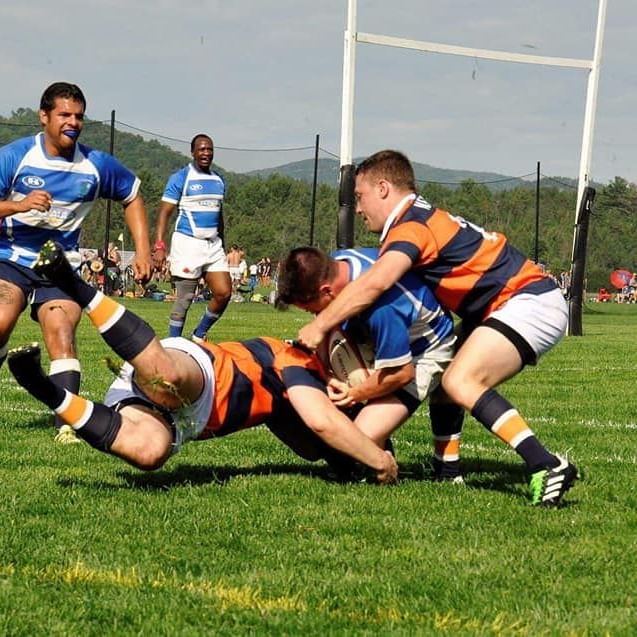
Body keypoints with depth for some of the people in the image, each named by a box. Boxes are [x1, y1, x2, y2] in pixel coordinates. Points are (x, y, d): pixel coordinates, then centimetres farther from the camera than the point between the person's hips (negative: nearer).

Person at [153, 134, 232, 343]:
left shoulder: (218, 181, 14)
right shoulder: (180, 178, -5)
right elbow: (164, 212, -9)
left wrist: (222, 246, 23)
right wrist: (159, 246, -18)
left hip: (213, 245, 6)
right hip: (187, 242, -6)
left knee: (223, 293, -2)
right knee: (184, 298, -4)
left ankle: (199, 335, 16)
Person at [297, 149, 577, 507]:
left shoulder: (412, 225, -12)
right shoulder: (430, 219, 20)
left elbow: (375, 283, -30)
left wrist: (320, 325, -20)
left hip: (529, 302, -11)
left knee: (461, 382, -23)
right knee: (454, 378, 18)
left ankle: (547, 467, -33)